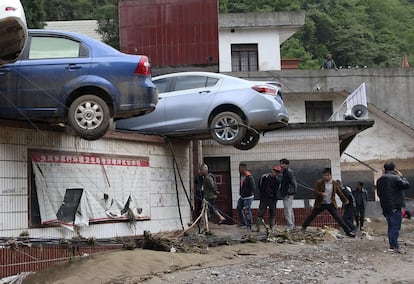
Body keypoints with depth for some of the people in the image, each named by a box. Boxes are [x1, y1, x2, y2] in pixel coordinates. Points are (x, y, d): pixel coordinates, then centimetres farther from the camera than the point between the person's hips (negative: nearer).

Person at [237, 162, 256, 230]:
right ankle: (243, 222, 31)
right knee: (239, 208, 17)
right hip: (242, 197, 9)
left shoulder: (249, 177, -23)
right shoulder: (241, 175, 4)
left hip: (248, 197, -9)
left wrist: (246, 193, -20)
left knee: (247, 211, -5)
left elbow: (253, 188, -25)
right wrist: (240, 192, 13)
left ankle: (249, 226, 5)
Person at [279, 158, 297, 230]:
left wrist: (289, 192, -21)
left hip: (288, 195, -11)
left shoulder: (289, 172, -14)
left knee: (287, 210, -11)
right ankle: (292, 226, 25)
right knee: (290, 210, 17)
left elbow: (293, 183, -21)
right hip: (286, 195, 11)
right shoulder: (285, 172, 17)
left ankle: (290, 226, -9)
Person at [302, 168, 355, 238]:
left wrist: (345, 200, 15)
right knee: (312, 216, 8)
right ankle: (304, 227, 28)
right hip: (320, 204, -1)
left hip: (331, 204, 1)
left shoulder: (335, 183, 0)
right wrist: (321, 194, -35)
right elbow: (315, 191, -16)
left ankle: (348, 231, -4)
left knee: (338, 218, -5)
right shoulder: (319, 183, -9)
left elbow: (339, 192, 12)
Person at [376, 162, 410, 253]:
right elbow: (406, 185, -13)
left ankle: (392, 245, 17)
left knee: (391, 227, 15)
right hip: (395, 207, -7)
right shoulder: (395, 178, -13)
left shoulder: (379, 180, 12)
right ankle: (394, 246, -9)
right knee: (396, 227, -5)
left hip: (385, 207, 7)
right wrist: (401, 176, 0)